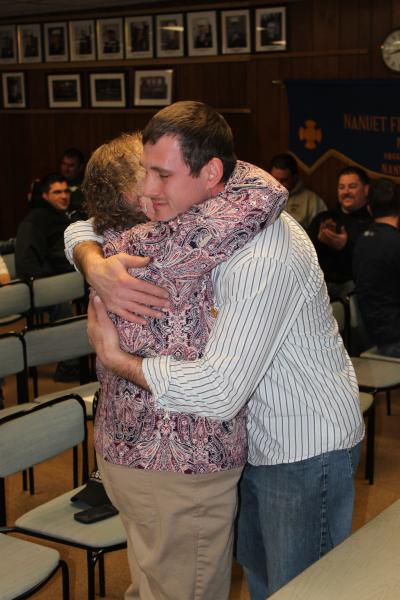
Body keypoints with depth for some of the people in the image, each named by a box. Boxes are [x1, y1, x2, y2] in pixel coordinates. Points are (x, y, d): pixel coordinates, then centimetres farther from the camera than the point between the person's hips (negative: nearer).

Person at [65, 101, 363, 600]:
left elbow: (219, 391, -37)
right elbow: (83, 230, 3)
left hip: (307, 451, -8)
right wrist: (97, 268, -22)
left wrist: (115, 359, -24)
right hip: (258, 439, 9)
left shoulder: (264, 254, -32)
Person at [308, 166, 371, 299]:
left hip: (355, 282, -4)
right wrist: (319, 241, -7)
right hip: (323, 281, 4)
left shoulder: (373, 221, 3)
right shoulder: (323, 218, 21)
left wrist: (346, 247, -19)